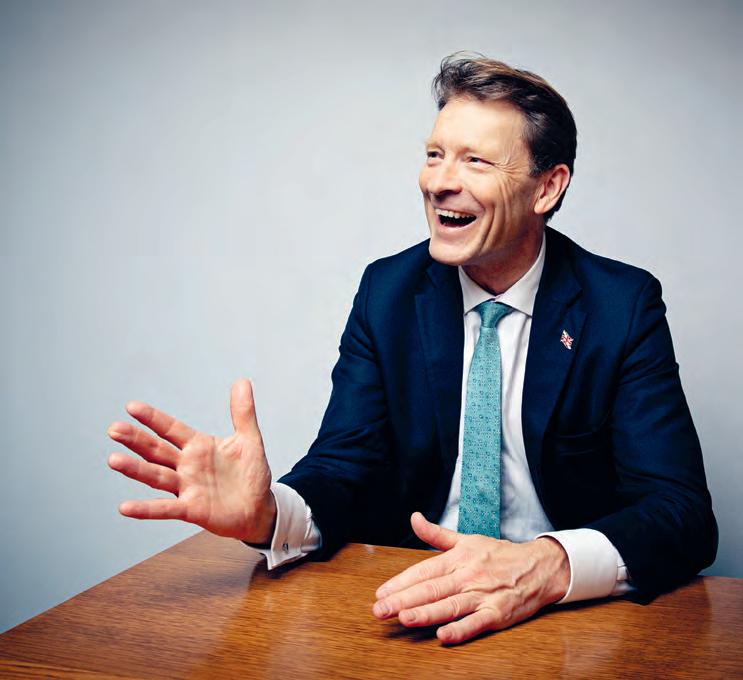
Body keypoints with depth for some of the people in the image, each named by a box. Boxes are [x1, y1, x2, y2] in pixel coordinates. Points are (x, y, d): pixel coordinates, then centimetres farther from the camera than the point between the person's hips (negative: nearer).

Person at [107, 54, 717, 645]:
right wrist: (267, 512, -27)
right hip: (411, 599, 1)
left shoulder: (625, 305, -8)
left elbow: (684, 513, -15)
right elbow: (345, 468, -4)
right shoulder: (387, 291, 0)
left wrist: (547, 566, -35)